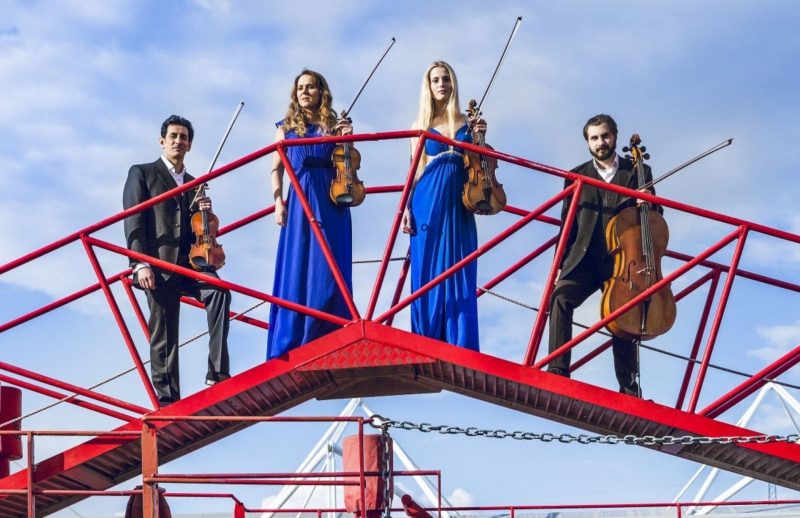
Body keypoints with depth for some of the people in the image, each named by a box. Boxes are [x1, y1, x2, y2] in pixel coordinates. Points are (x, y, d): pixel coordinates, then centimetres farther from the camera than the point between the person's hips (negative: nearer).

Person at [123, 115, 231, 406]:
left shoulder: (194, 185, 26)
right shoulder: (142, 173, 11)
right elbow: (133, 221, 0)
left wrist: (204, 213, 3)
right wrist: (141, 263, -12)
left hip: (189, 261, 3)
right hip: (159, 264, -3)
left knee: (219, 291, -26)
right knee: (163, 335, -6)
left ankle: (217, 374, -29)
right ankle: (167, 399, -1)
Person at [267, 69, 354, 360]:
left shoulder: (334, 125, 12)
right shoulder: (287, 126, 13)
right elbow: (276, 168, 10)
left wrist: (347, 140, -6)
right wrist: (278, 202, -2)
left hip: (331, 201, 0)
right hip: (299, 200, 0)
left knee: (329, 270, -5)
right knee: (296, 270, -4)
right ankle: (290, 348, -3)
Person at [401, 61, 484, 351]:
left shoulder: (467, 122, 11)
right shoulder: (420, 125, 9)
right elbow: (413, 169, 8)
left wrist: (479, 138, -4)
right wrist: (406, 207, -1)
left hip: (458, 205, 1)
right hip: (428, 202, -1)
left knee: (459, 275, -3)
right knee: (427, 273, -2)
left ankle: (458, 350, -2)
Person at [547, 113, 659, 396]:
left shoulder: (638, 172, 11)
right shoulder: (577, 176, 14)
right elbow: (567, 224, 12)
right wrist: (560, 264, 4)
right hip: (585, 259, 0)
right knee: (560, 297, -25)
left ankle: (629, 389, 7)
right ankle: (558, 368, -29)